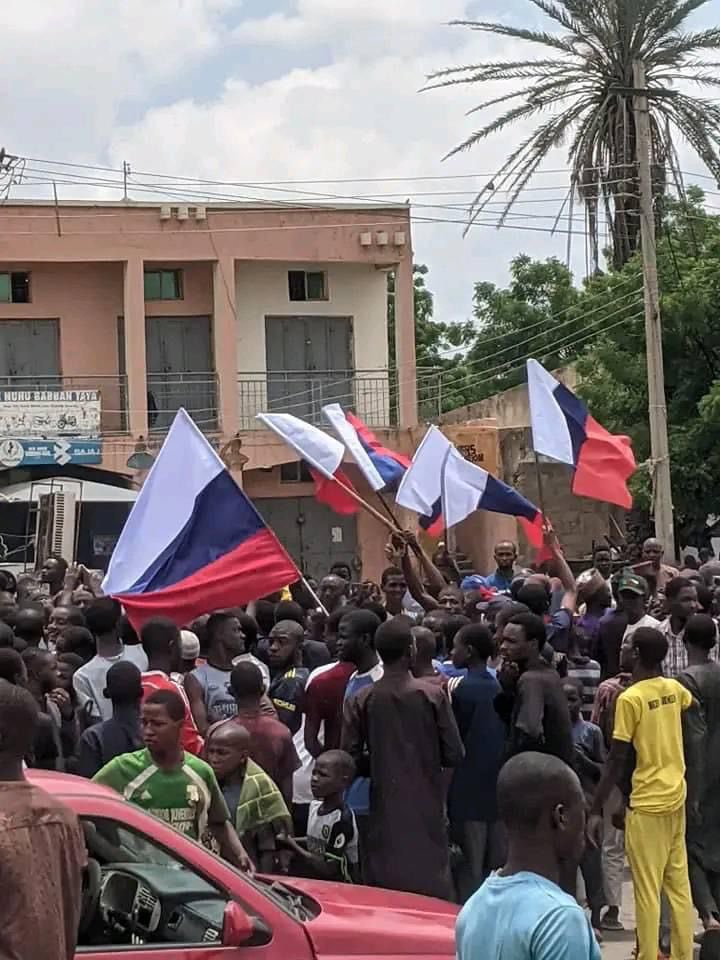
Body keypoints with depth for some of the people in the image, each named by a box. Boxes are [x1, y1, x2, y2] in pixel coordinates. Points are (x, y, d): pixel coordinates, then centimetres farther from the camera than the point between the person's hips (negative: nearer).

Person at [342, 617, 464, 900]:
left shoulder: (360, 701, -4)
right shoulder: (432, 696, -7)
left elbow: (352, 759, -5)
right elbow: (454, 755, -6)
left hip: (385, 811, 1)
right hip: (427, 808, -1)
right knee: (433, 889, 6)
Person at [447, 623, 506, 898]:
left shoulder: (460, 687, -10)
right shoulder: (499, 687, 8)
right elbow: (506, 735, 10)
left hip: (470, 790, -6)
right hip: (499, 787, 6)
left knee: (470, 866, -3)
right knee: (498, 867, 10)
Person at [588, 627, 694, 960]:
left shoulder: (630, 699, -15)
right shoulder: (675, 689, 4)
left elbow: (616, 761, -16)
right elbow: (692, 704, 30)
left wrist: (595, 810, -13)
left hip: (648, 803, -7)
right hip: (676, 796, 7)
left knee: (647, 890, -1)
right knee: (679, 884, 12)